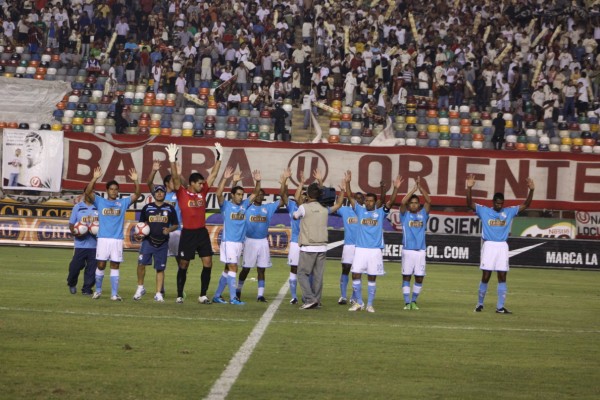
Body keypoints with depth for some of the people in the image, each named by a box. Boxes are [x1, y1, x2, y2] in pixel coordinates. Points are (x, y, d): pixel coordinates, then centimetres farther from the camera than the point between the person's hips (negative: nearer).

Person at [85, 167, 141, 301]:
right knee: (100, 265, 0)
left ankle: (114, 294, 1)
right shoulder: (100, 202, 7)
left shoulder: (123, 203, 10)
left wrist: (135, 181, -11)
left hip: (118, 239, 1)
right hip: (103, 238, -1)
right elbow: (88, 192, -5)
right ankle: (98, 291, 16)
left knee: (115, 266, 1)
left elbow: (137, 195, 2)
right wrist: (95, 178, -17)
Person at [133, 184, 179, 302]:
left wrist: (169, 229, -11)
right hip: (148, 241, 0)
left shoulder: (170, 208, 6)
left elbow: (176, 225, 10)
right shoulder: (147, 207, 7)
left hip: (163, 243, 0)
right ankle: (140, 288, 4)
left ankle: (158, 294, 8)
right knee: (141, 263, -15)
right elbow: (141, 222, 15)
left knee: (160, 268, 2)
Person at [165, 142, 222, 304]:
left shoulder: (203, 192, 6)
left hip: (202, 232, 4)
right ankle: (179, 295, 13)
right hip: (188, 234, -4)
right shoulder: (182, 193, -6)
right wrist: (172, 160, -28)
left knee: (208, 263, -2)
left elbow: (213, 174, 8)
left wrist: (219, 157, 5)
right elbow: (175, 178, -18)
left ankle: (203, 295, 5)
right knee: (183, 265, 5)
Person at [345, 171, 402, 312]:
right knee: (356, 275, -4)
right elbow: (350, 197, 1)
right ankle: (359, 303, 9)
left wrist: (396, 188, -21)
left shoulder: (380, 212, 4)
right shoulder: (360, 211, 8)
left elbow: (390, 201, -8)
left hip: (375, 250, -1)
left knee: (372, 278, 3)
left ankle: (370, 304, 10)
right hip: (360, 249, 1)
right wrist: (347, 183, -12)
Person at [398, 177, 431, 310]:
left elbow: (428, 201, -3)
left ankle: (414, 301, 16)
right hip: (407, 250, -2)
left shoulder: (423, 214, 10)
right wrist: (414, 189, -13)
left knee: (419, 278, 3)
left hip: (420, 250, 2)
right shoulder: (405, 215, 4)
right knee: (406, 277, -2)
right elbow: (402, 202, -13)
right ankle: (407, 302, 2)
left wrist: (420, 187, -10)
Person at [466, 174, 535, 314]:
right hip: (489, 245, -2)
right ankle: (480, 304, 15)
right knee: (485, 277, 1)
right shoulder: (484, 211, 2)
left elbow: (526, 205, 5)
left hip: (502, 246, 2)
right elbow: (469, 204, -9)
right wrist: (469, 188, -22)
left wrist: (531, 190, -9)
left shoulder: (509, 212, 7)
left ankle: (500, 307, 2)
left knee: (502, 277, 0)